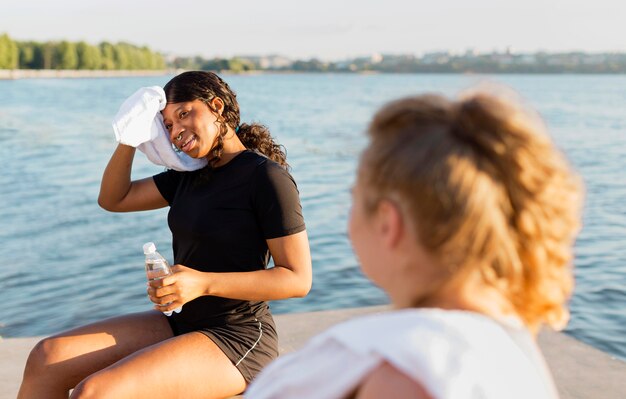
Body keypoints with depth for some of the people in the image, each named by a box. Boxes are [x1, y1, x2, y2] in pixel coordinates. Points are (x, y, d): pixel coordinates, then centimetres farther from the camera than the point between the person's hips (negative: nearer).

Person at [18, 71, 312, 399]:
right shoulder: (192, 174, 10)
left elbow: (298, 279, -17)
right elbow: (112, 199, 17)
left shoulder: (268, 177, -14)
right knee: (47, 358, -4)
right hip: (183, 324, 8)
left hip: (235, 339, -8)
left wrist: (203, 283, -25)